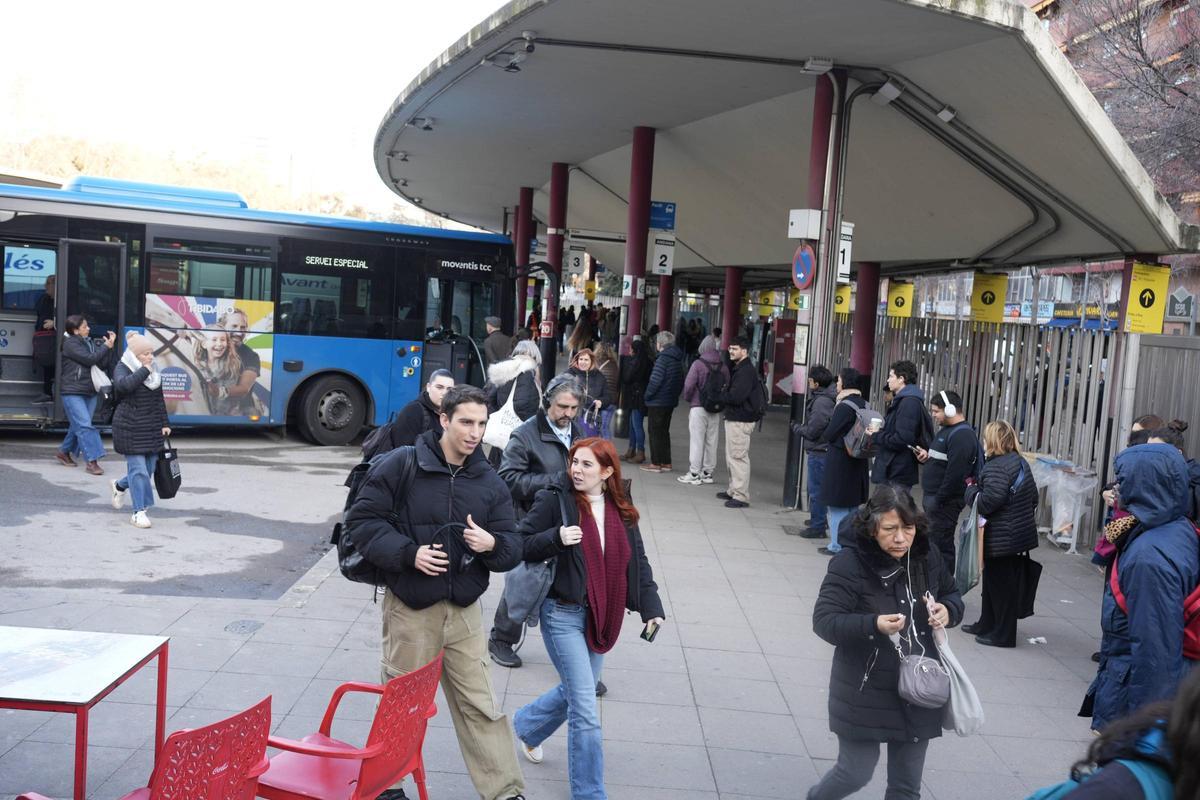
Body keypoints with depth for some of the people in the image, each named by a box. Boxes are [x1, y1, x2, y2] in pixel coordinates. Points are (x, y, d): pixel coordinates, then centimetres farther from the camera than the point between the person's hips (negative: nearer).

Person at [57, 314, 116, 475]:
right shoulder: (70, 344, -8)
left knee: (79, 426, 13)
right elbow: (90, 359, -19)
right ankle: (92, 461, -14)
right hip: (73, 392, -7)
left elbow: (104, 364, 7)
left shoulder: (90, 343, 12)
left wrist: (109, 347, -4)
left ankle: (63, 452, 31)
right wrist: (106, 346, -10)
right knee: (84, 425, -12)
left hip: (90, 392, 7)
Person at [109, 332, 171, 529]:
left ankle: (120, 486, 40)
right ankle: (139, 512, 1)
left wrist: (164, 423, 15)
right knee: (138, 469, -8)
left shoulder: (154, 370, 13)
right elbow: (123, 384, -32)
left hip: (151, 427, 7)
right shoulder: (122, 369, -7)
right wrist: (143, 371, -22)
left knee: (149, 468, 11)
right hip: (130, 428, -7)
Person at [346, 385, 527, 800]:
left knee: (482, 706, 8)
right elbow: (361, 519, -8)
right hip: (409, 609, -3)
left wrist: (493, 544, -17)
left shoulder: (490, 482, 5)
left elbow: (513, 547, 7)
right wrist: (409, 553, -19)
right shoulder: (400, 465, -8)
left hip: (464, 610, 3)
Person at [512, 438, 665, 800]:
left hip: (601, 618, 6)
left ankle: (526, 726, 50)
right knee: (585, 709, -6)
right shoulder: (555, 501, -10)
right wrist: (557, 538, -26)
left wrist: (651, 607, -1)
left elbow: (638, 562, 8)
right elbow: (521, 544, -9)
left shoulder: (621, 512, 4)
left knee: (576, 693, 22)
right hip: (563, 615, -6)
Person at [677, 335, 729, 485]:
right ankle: (708, 472, 18)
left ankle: (694, 474, -1)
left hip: (698, 407, -5)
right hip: (716, 409, 5)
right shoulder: (723, 366, 4)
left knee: (696, 441, -2)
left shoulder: (698, 364, -9)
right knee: (712, 441, 11)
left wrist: (687, 398, 3)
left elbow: (688, 384, -15)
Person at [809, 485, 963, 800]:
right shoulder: (850, 564, -18)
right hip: (865, 692, -4)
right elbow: (824, 620, -21)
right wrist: (874, 624, -37)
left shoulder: (927, 557, -3)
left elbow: (953, 595, 14)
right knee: (856, 773, 7)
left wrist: (947, 611, -10)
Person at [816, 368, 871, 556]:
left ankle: (836, 546, 4)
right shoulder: (865, 404, 7)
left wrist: (824, 438, 4)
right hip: (858, 460, 8)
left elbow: (829, 434, -15)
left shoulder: (844, 406, -17)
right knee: (852, 505, 15)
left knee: (837, 505, 0)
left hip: (840, 458, -8)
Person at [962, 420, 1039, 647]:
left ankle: (1003, 634, 10)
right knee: (992, 582, 19)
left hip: (1001, 539, -9)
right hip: (1022, 533, 9)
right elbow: (1033, 497, 17)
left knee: (1000, 584, 1)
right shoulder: (1021, 462, 11)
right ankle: (987, 624, 30)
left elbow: (989, 501, -26)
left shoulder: (995, 467, -19)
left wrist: (972, 490, -8)